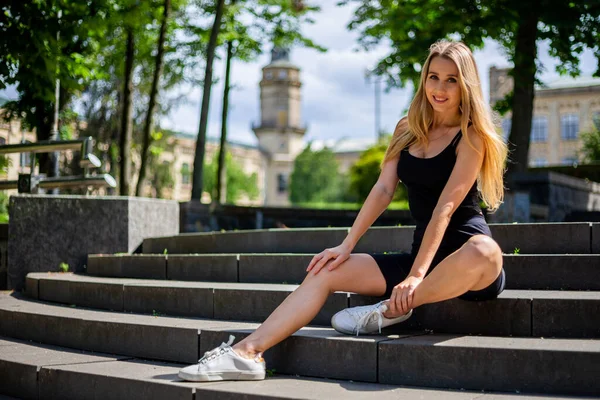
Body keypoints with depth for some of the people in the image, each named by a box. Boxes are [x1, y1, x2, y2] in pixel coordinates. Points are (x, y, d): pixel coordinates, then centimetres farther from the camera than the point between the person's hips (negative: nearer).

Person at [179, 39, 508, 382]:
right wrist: (347, 245, -9)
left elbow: (446, 207, -18)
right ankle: (247, 353, -15)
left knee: (483, 251, -41)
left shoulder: (472, 135, -9)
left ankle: (391, 311, -20)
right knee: (326, 271, -6)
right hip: (420, 254, 6)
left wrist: (416, 276, -25)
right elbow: (383, 190, 3)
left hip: (464, 263, -5)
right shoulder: (408, 130, 10)